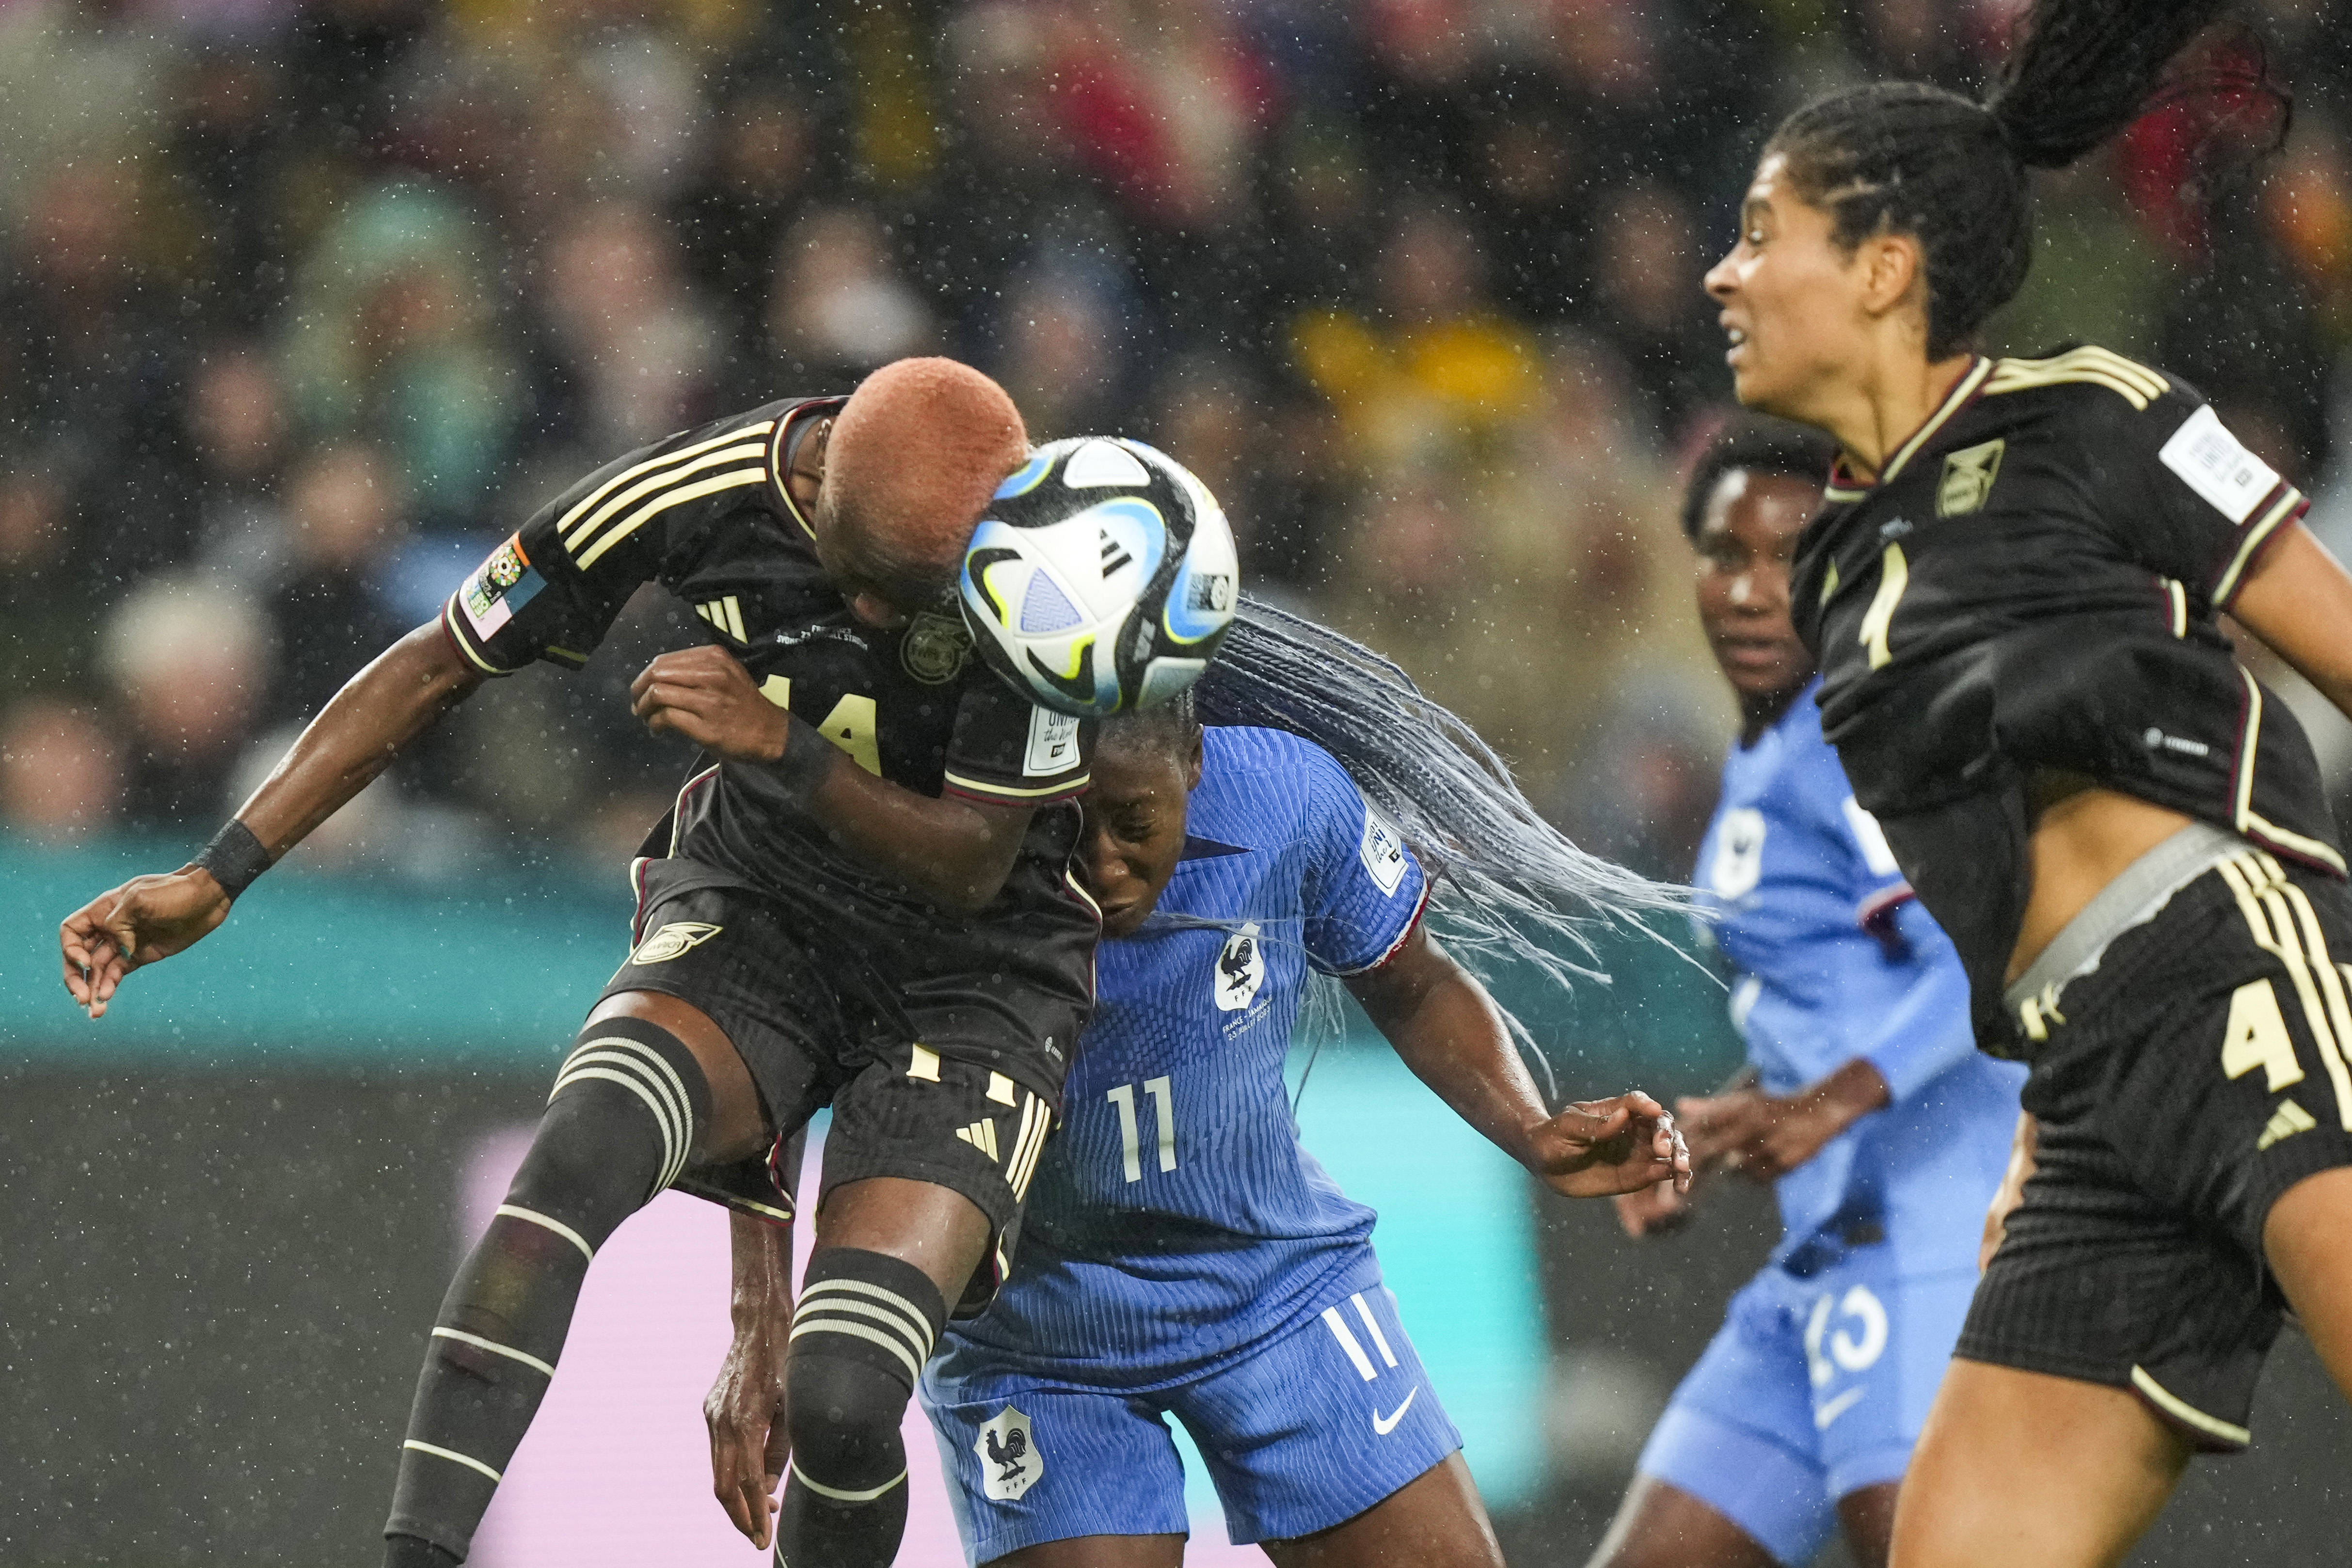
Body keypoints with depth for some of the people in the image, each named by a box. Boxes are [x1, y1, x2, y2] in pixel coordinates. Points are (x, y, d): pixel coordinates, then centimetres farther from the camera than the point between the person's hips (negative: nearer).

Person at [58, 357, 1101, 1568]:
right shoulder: (700, 493, -17)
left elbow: (974, 866, -15)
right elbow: (436, 668, -5)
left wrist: (778, 743, -29)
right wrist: (217, 877, -7)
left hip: (973, 978, -2)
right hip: (757, 916, 2)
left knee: (844, 1398, -20)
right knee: (587, 1142, -31)